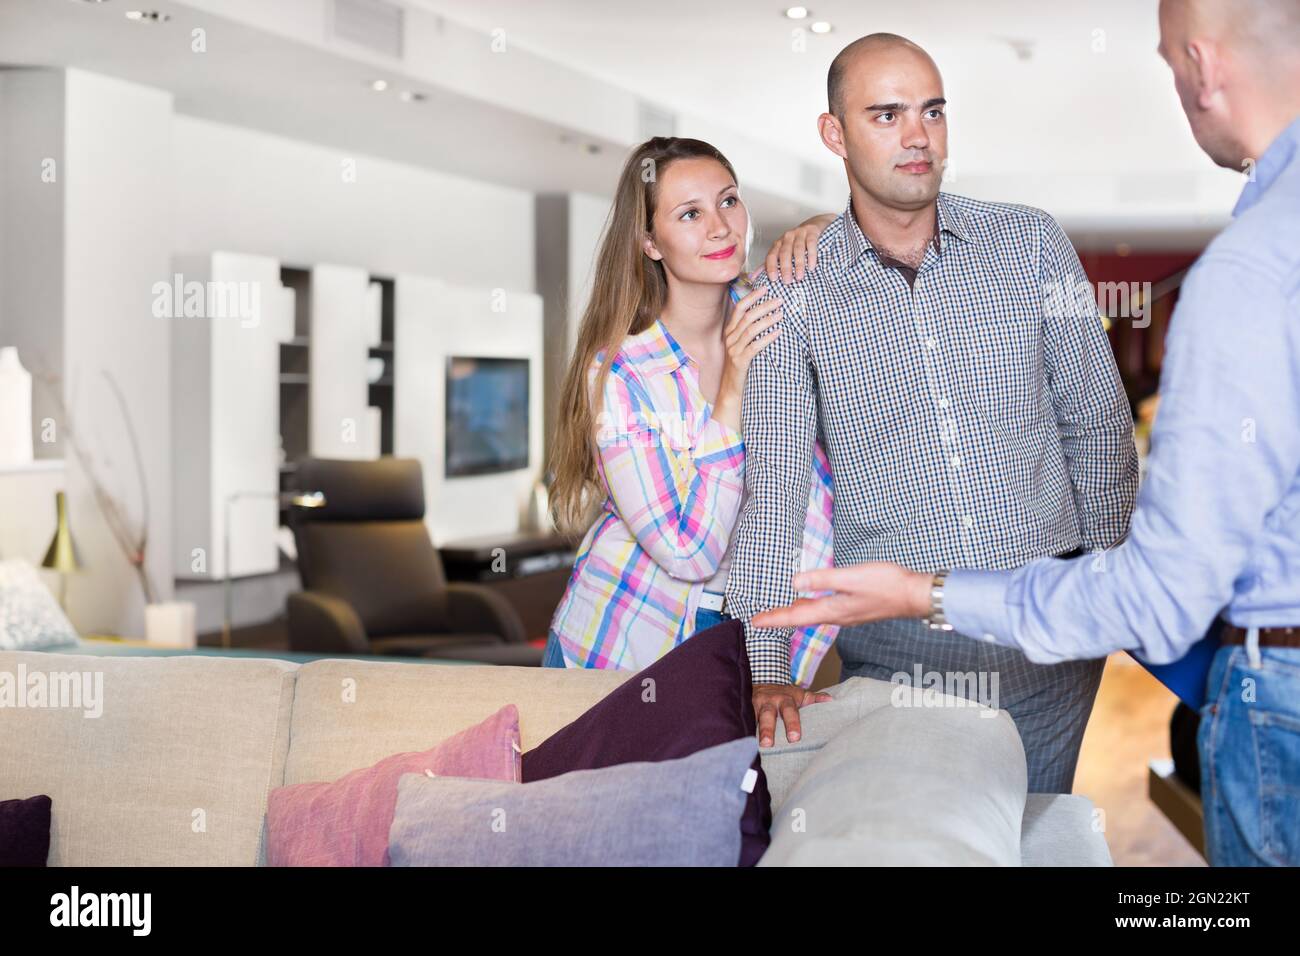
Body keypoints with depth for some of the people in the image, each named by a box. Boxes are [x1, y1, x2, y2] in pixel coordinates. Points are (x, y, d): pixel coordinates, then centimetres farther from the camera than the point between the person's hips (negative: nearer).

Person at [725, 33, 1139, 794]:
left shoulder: (1030, 244, 2)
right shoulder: (795, 295, -2)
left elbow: (1099, 424, 8)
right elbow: (774, 483, -6)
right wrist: (768, 666, -14)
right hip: (894, 641, -1)